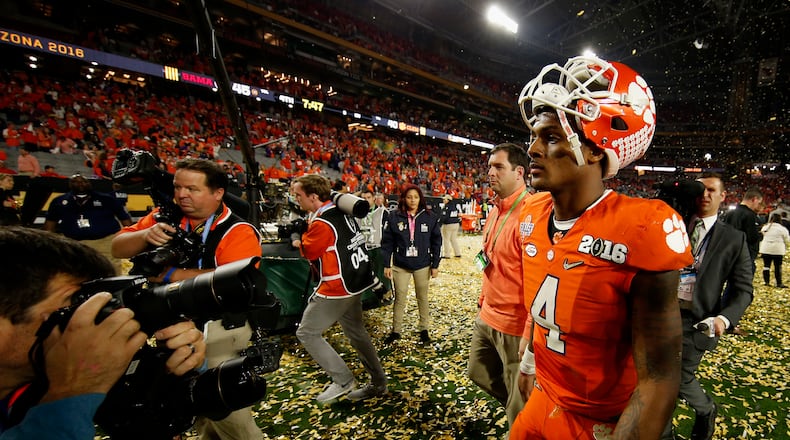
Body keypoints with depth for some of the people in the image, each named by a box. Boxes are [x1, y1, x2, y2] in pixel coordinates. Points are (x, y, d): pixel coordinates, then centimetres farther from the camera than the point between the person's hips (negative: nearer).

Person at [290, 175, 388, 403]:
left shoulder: (322, 223, -22)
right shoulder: (341, 213, 6)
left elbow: (309, 251, -10)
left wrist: (303, 234, 4)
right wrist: (305, 240, 4)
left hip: (336, 287, -9)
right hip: (355, 282, 9)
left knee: (307, 333, 6)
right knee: (356, 332, 20)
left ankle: (343, 380, 12)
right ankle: (378, 383, 30)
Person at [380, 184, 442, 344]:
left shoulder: (430, 217, -5)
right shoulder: (394, 217, -6)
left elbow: (436, 242, -1)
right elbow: (387, 242, -4)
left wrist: (435, 265, -2)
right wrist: (386, 265, -6)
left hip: (422, 265, 0)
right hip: (400, 266, 0)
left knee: (422, 298, 16)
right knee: (399, 299, 10)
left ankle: (424, 329, 32)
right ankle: (396, 330, 27)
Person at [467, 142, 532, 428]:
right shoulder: (496, 209, 6)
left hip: (514, 324, -9)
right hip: (486, 316, 9)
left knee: (520, 402, 13)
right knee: (479, 373, 27)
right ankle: (515, 408, 50)